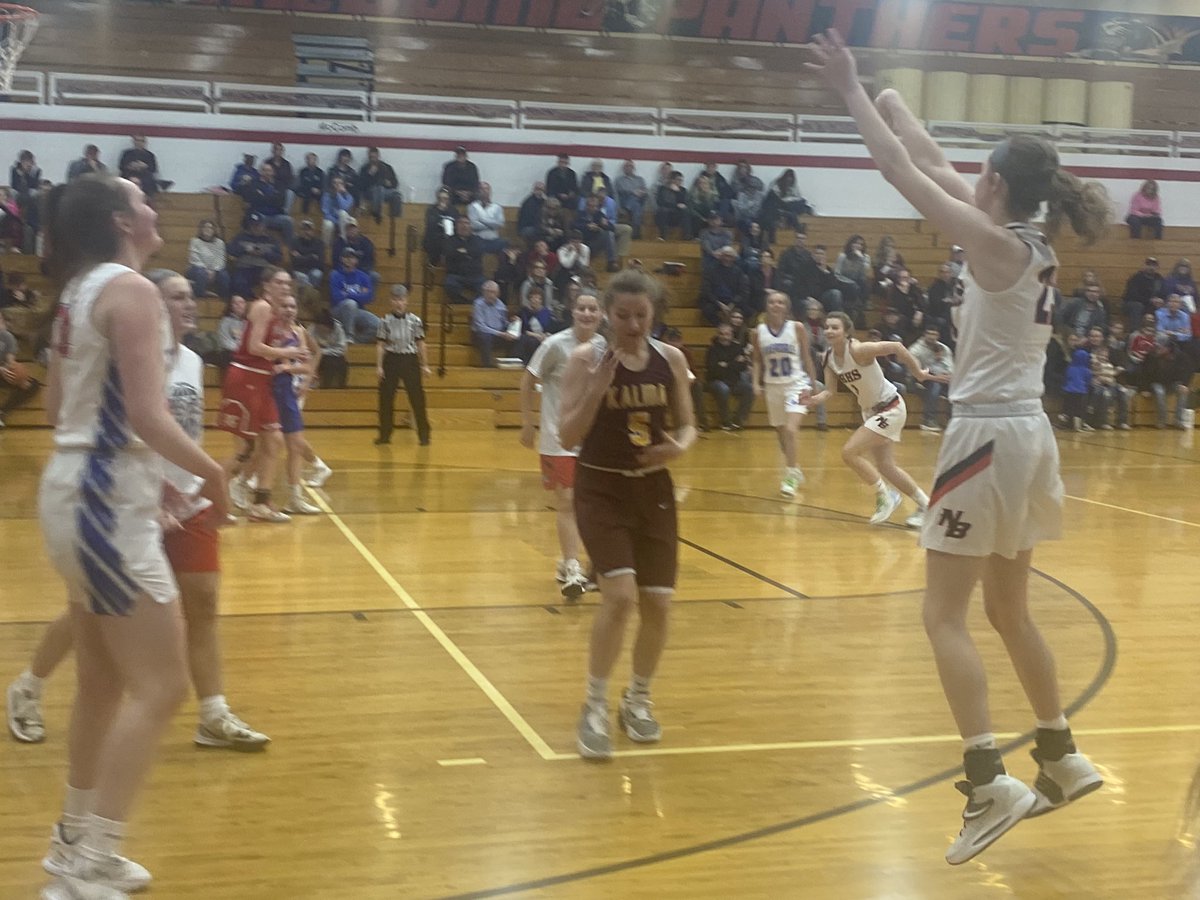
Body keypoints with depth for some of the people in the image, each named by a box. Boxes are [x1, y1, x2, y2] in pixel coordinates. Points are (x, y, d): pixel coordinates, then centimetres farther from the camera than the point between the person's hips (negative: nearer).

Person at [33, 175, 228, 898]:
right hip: (108, 502, -10)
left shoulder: (80, 290, 13)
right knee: (159, 687, -7)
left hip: (81, 492, 10)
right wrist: (210, 469, -8)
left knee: (104, 684, 18)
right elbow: (148, 417, -23)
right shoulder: (131, 289, -15)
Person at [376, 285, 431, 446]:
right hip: (391, 360, 1)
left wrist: (424, 365, 3)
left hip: (410, 360, -1)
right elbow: (380, 345, 0)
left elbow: (420, 343, 3)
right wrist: (379, 366, -4)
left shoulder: (415, 320, -2)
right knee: (386, 399, 5)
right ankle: (384, 435, 16)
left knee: (417, 398, -1)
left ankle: (424, 436, 9)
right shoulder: (385, 321, -1)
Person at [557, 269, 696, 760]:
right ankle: (594, 707, 0)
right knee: (620, 595, -19)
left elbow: (687, 426, 9)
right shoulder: (586, 358, -9)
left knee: (657, 603, 5)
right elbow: (567, 436, -13)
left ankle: (638, 700, 29)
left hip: (653, 488, 4)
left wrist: (679, 445, -13)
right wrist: (598, 388, -26)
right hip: (601, 488, -4)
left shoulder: (671, 359, 0)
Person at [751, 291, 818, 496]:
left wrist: (812, 384, -1)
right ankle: (794, 472, 33)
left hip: (796, 384, -3)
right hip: (773, 386, 3)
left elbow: (806, 358, 1)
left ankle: (790, 476, -13)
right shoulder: (758, 333, 0)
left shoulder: (797, 328, -6)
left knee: (790, 429, -21)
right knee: (780, 433, 12)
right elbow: (757, 362, 8)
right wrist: (756, 383, -6)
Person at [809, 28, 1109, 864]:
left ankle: (990, 784, -10)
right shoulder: (1033, 246, 10)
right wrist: (889, 100, 23)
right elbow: (934, 168, 18)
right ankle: (1063, 761, 28)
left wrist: (852, 91, -6)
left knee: (945, 616, -4)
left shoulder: (997, 245, -13)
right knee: (1010, 610, 19)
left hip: (991, 435, -9)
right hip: (1028, 433, 9)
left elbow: (905, 174, -13)